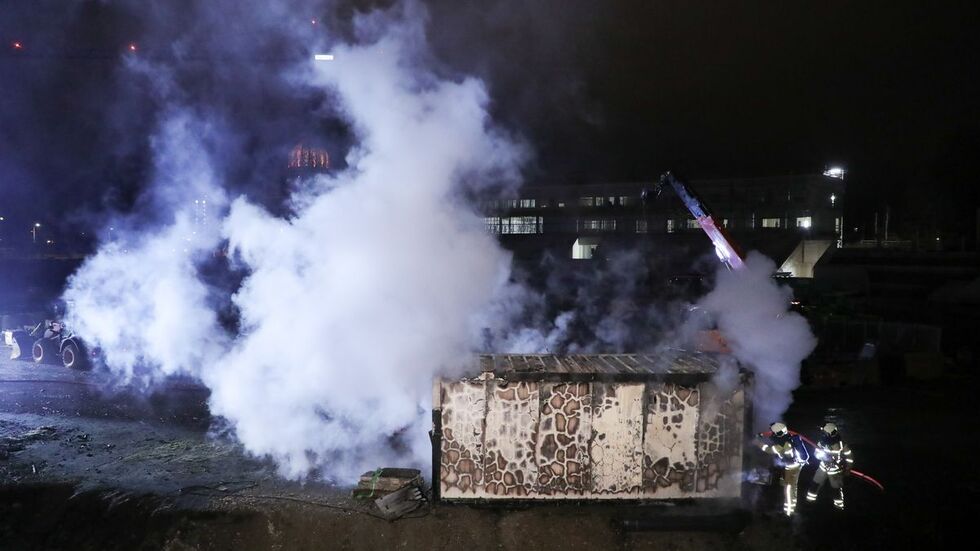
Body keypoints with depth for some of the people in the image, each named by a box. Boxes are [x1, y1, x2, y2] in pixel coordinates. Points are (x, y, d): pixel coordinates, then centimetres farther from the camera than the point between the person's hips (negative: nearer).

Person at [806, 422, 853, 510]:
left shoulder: (841, 445, -27)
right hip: (823, 467, 3)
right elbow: (817, 453, -7)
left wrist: (847, 469, -11)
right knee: (815, 484, 12)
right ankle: (810, 499, 34)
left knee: (837, 488, 11)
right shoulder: (822, 442, -17)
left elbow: (849, 457, -14)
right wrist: (823, 456, -29)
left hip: (835, 470, -3)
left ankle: (839, 505, 34)